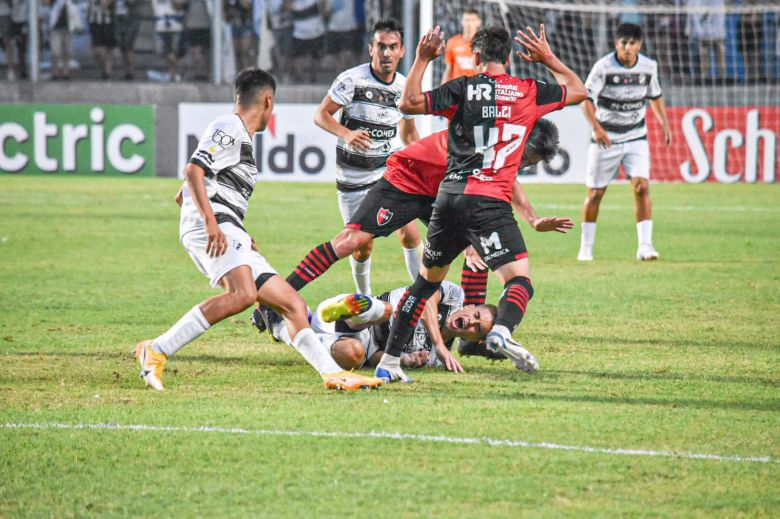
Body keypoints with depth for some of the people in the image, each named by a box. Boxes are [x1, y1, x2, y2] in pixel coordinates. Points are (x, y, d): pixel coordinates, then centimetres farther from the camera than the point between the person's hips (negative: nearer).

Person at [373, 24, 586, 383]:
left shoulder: (464, 88, 4)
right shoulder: (529, 92, 7)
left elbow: (409, 103, 1)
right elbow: (578, 91, 24)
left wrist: (422, 60, 9)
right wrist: (547, 59, 31)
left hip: (450, 195, 3)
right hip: (490, 202, -3)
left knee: (427, 279, 19)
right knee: (520, 280, -8)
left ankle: (389, 362, 17)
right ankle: (502, 331, -42)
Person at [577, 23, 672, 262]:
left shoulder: (649, 66, -2)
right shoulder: (603, 67, -14)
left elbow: (655, 96, 15)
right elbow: (587, 99, -14)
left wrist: (665, 123, 7)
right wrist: (596, 127, -27)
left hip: (636, 137, 2)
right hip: (606, 139, -2)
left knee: (642, 186, -15)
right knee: (595, 193, 3)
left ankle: (645, 245, -14)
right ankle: (586, 247, 18)